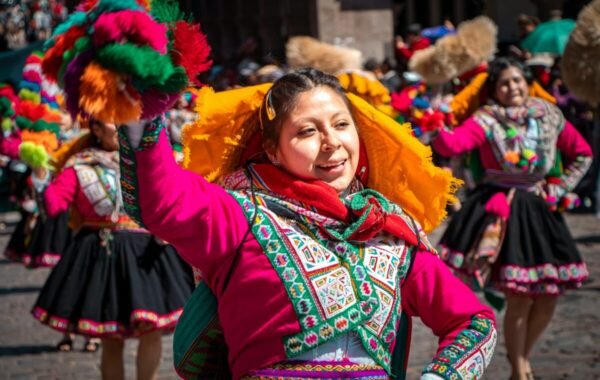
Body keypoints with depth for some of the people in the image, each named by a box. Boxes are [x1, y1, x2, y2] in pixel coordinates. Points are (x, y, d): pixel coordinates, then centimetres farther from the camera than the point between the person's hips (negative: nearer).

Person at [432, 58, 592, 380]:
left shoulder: (550, 117, 2)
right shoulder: (487, 121, -9)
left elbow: (582, 155, 12)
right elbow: (452, 145, -26)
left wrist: (558, 189, 4)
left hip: (538, 210, 5)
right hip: (501, 212, -5)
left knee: (548, 297, 7)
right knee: (519, 299, -6)